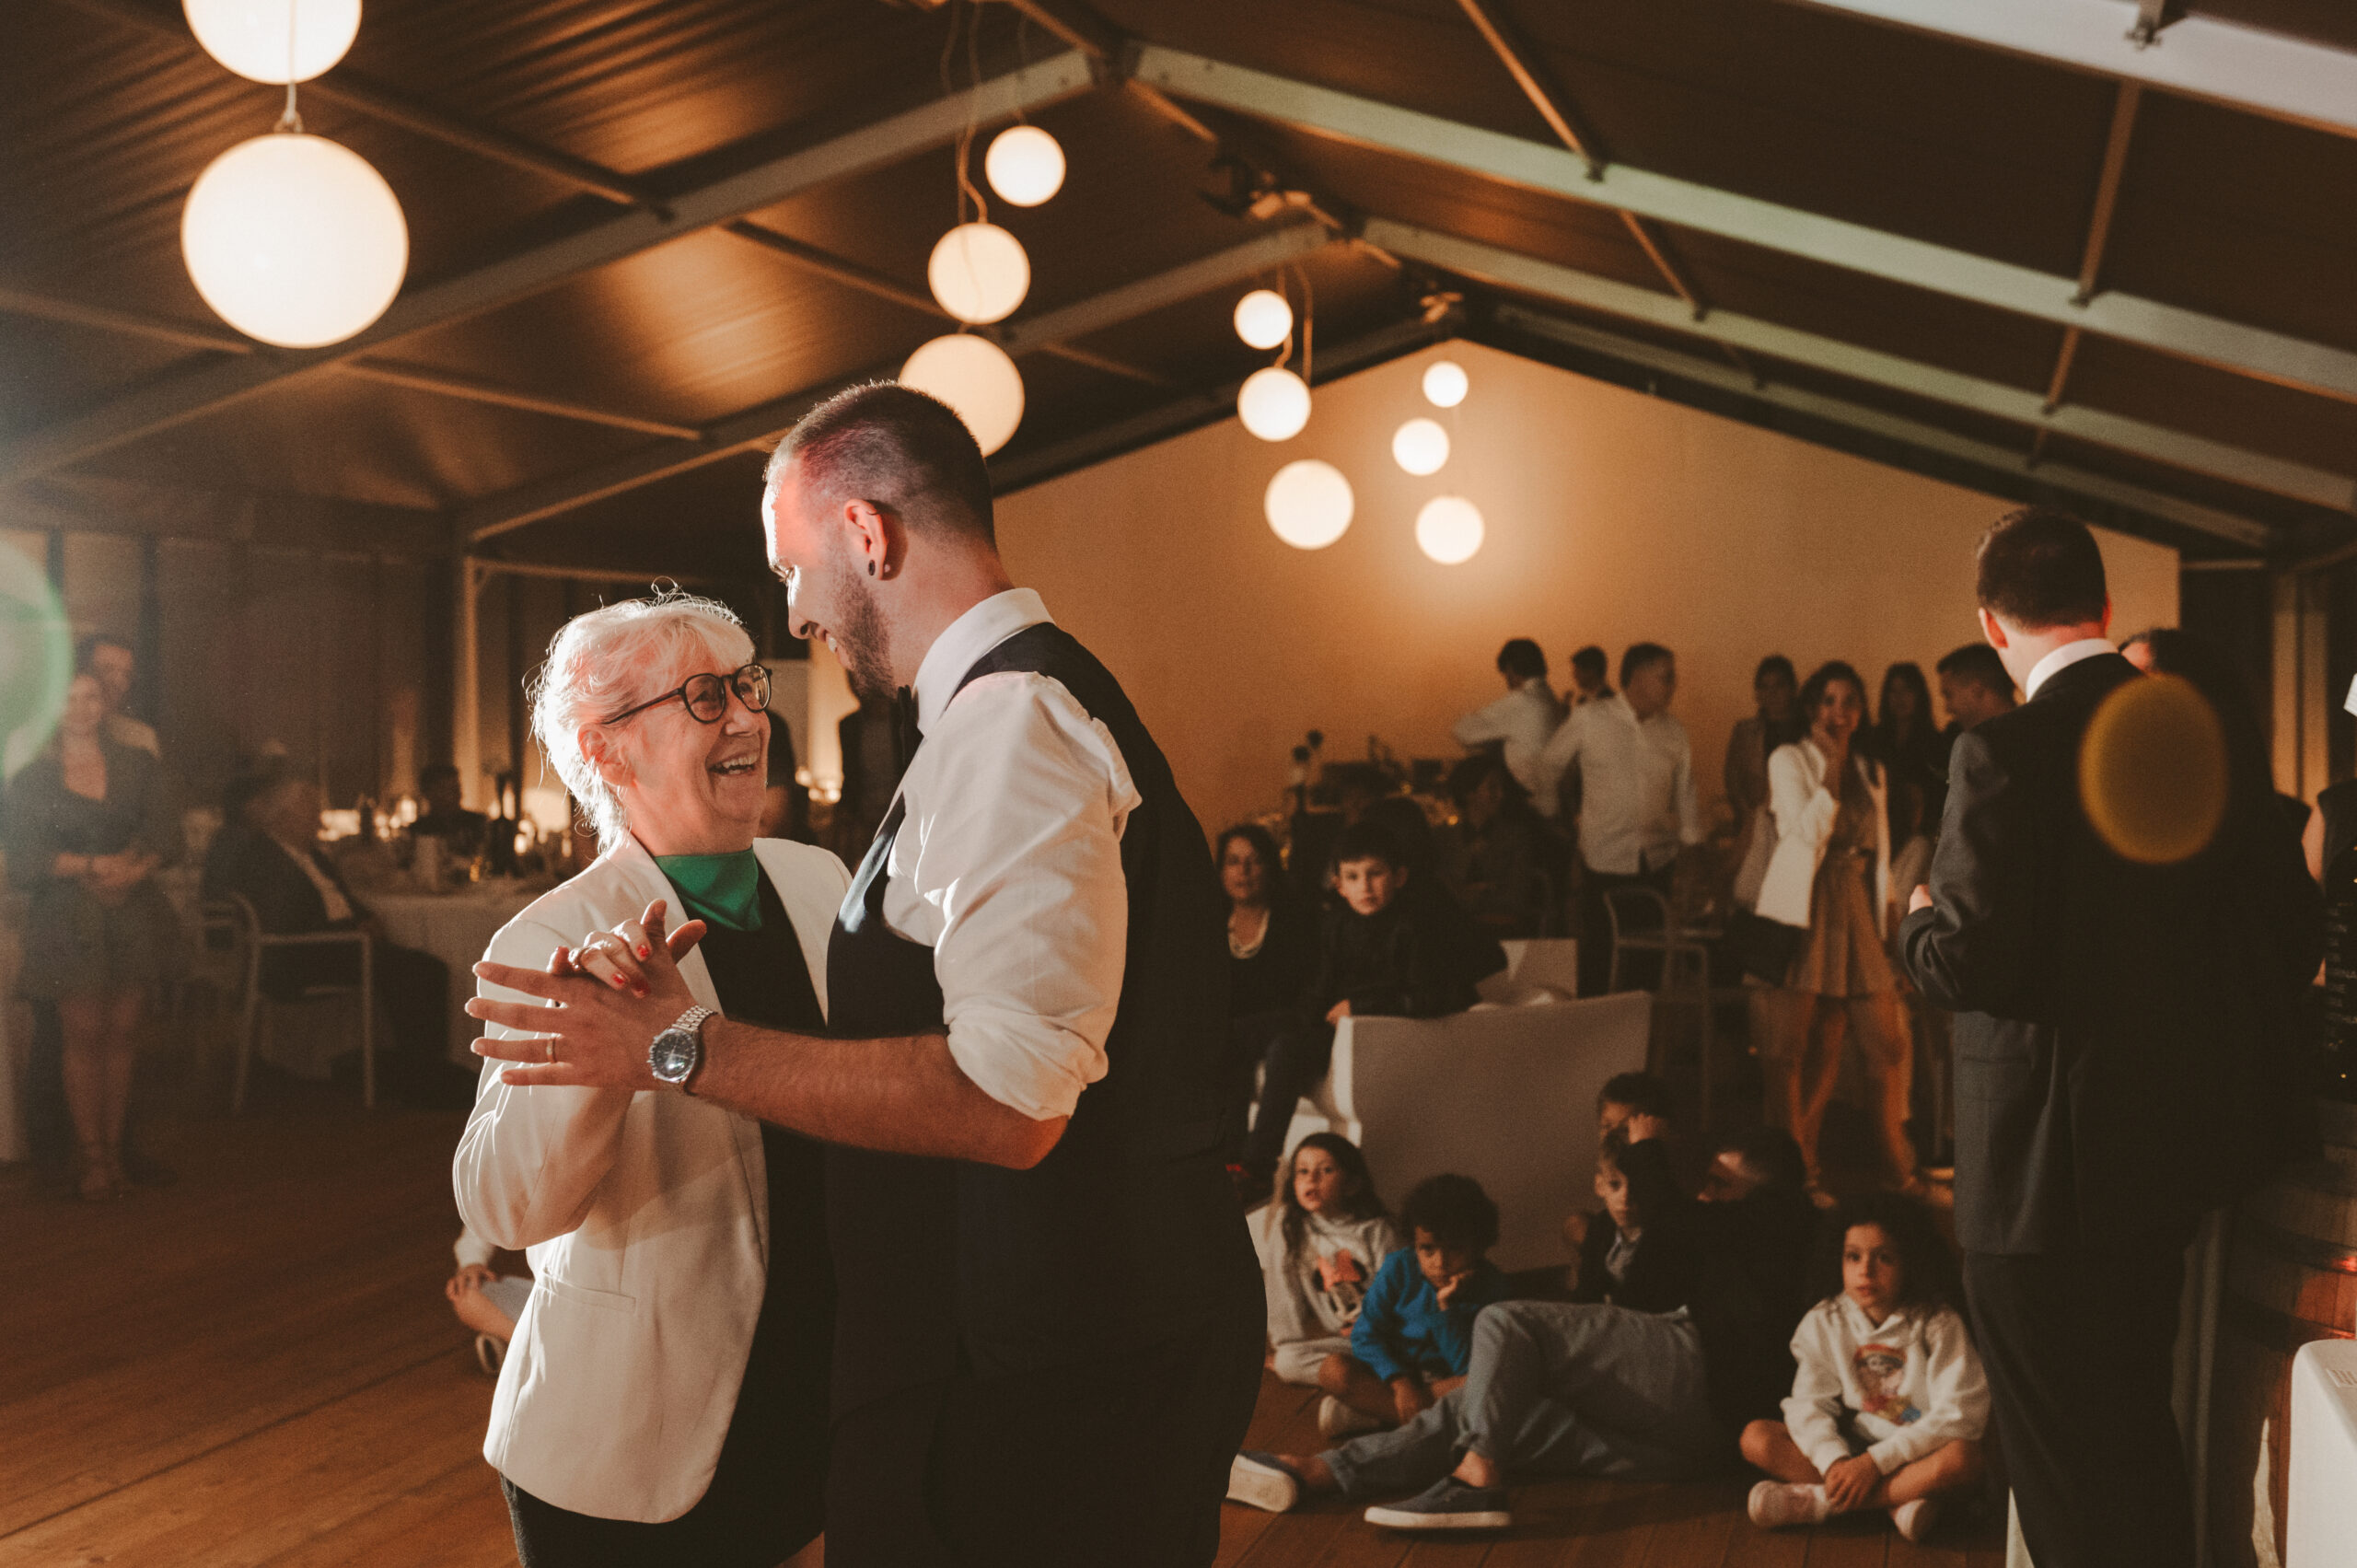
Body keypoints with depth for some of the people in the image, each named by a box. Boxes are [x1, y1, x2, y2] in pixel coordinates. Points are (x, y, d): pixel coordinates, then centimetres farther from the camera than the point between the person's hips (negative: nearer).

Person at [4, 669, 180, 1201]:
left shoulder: (137, 765, 10)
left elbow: (166, 837, 3)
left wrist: (129, 873, -15)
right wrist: (91, 866, -16)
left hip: (133, 914, 2)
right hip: (67, 919, -2)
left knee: (122, 1031, 0)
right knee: (83, 1033, -5)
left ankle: (113, 1147, 5)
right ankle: (90, 1154, 0)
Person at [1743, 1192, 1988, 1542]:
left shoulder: (1938, 1324, -9)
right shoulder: (1824, 1323, 0)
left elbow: (1958, 1415, -16)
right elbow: (1808, 1405, -6)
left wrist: (1876, 1461, -24)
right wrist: (1835, 1462, -27)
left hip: (1917, 1457, -3)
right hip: (1851, 1450, 3)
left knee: (1962, 1458, -37)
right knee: (1756, 1437, -18)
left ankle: (1815, 1501, -29)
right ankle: (1897, 1502, -26)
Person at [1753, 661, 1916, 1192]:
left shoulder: (1871, 771, 16)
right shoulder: (1788, 759, 1)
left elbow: (1880, 850, 18)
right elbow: (1807, 833, -13)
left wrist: (1889, 919, 12)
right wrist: (1832, 765, -12)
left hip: (1856, 911, 5)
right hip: (1803, 911, -5)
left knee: (1886, 1038, -1)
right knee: (1793, 1043, -4)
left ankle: (1899, 1163, 11)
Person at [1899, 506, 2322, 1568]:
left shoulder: (2003, 752, -19)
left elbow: (1969, 965, -24)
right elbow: (2293, 939, 4)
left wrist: (1922, 919, -2)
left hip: (2048, 1167, -7)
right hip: (2178, 1142, 7)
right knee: (2138, 1433, 25)